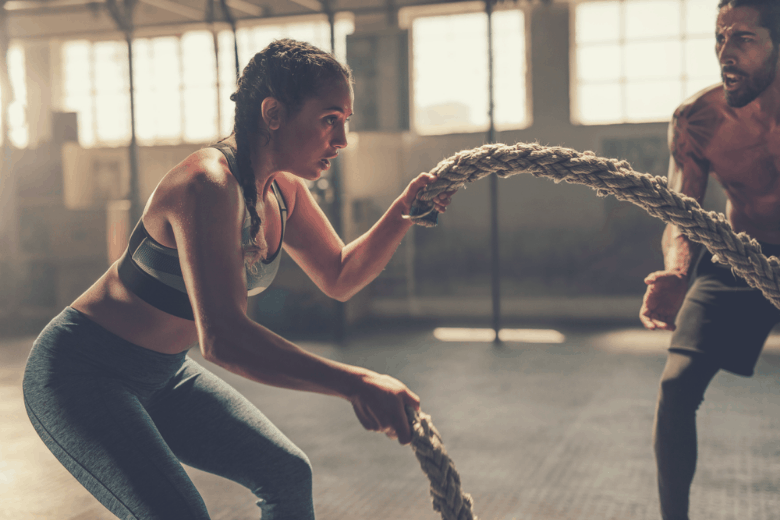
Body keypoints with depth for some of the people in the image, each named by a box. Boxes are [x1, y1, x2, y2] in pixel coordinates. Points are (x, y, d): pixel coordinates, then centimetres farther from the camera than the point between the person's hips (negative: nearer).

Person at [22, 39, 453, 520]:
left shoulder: (284, 190, -3)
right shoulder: (208, 185, -31)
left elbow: (340, 278, 8)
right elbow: (222, 338, -41)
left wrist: (404, 211, -7)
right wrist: (352, 383, -47)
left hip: (163, 375, 9)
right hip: (80, 376, -9)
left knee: (288, 475, 8)